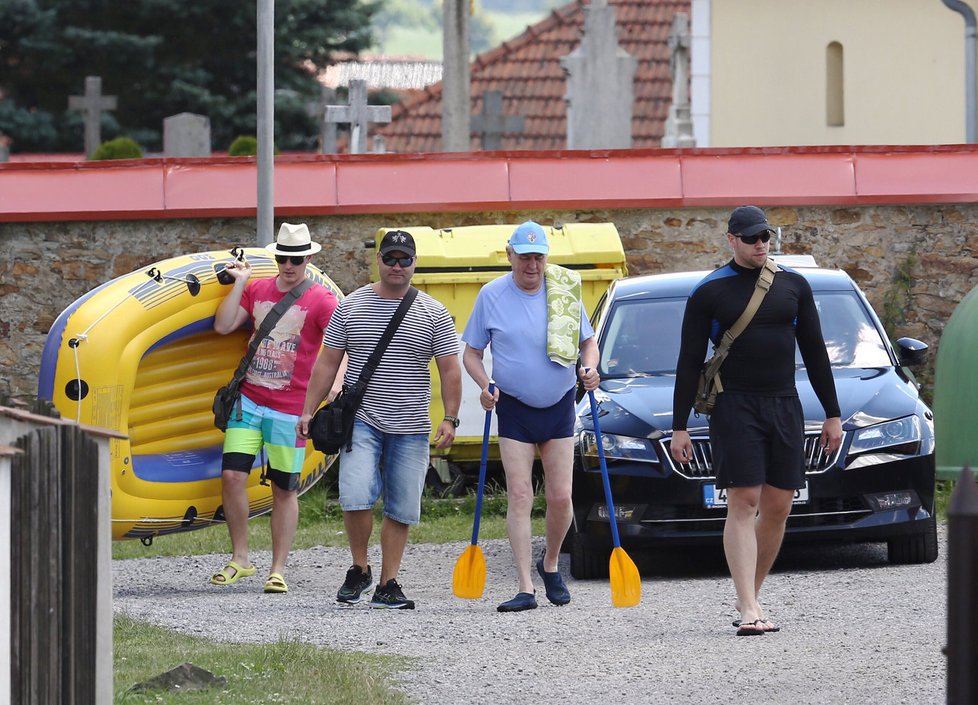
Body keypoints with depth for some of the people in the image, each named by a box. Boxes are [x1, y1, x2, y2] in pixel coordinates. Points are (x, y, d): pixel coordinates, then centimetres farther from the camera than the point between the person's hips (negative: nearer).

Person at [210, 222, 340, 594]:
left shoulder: (321, 300, -6)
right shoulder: (257, 289, 9)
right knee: (232, 475, -6)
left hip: (289, 409, -4)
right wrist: (239, 283, 0)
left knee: (284, 490, 3)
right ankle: (239, 559, 8)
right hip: (249, 400, 4)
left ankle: (278, 570, 10)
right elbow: (223, 326, 4)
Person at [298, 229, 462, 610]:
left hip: (410, 428, 1)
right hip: (361, 420, -1)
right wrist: (308, 411, 3)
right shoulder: (351, 306, 5)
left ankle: (387, 584, 10)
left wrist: (450, 419, -6)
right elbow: (327, 363, 8)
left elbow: (450, 369, 4)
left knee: (401, 509, 2)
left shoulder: (433, 313, 4)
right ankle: (359, 570, 3)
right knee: (356, 496, -17)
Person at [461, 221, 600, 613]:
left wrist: (590, 367, -13)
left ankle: (550, 564, 27)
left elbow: (588, 342, 10)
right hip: (514, 408, -1)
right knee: (519, 496, -8)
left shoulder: (565, 291, 0)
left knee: (560, 497, 0)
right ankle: (526, 589, -9)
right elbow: (471, 352, 2)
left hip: (559, 407, 1)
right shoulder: (492, 295, -4)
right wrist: (484, 386, -17)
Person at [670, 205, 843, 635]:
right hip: (734, 407, -4)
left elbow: (815, 353, 14)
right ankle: (748, 608, -17)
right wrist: (679, 427, -3)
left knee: (777, 508, 3)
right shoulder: (710, 292, 1)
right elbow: (689, 363, 1)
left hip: (785, 407, 4)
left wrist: (832, 414, 11)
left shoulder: (793, 286, 10)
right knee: (743, 504, -12)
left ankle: (750, 595, 16)